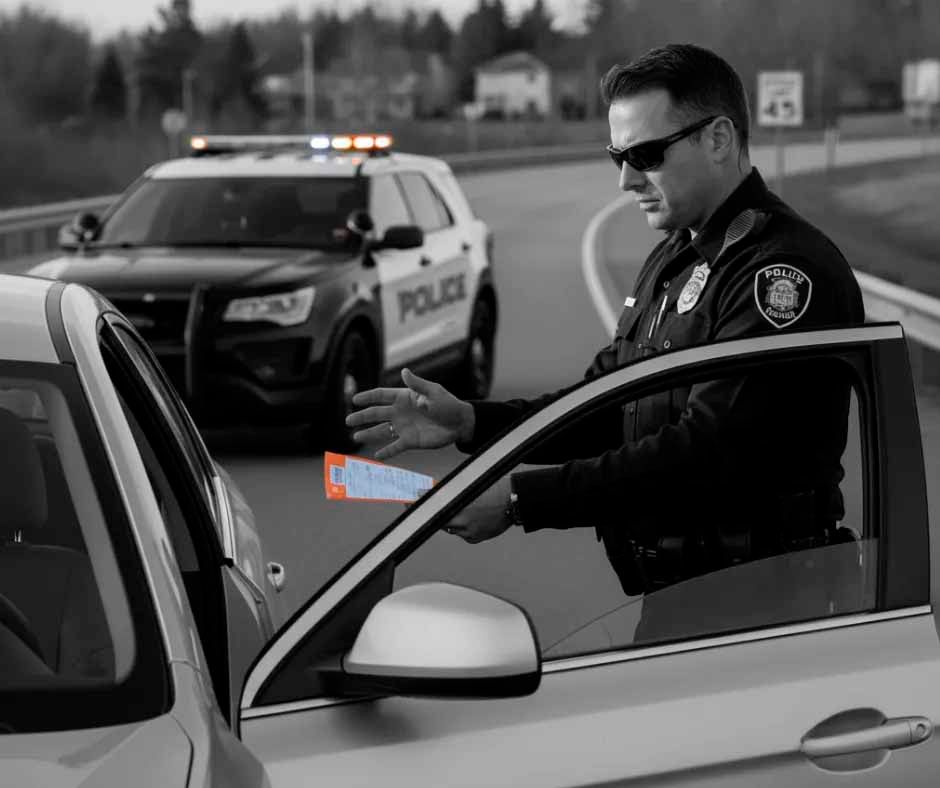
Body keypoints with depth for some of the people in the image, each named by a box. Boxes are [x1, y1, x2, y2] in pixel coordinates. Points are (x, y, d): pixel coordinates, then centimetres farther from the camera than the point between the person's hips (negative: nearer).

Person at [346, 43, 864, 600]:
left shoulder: (786, 271, -16)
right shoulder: (674, 261, 18)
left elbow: (707, 452, -24)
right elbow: (605, 403, 19)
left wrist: (523, 500, -24)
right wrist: (471, 423, 2)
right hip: (670, 593, 8)